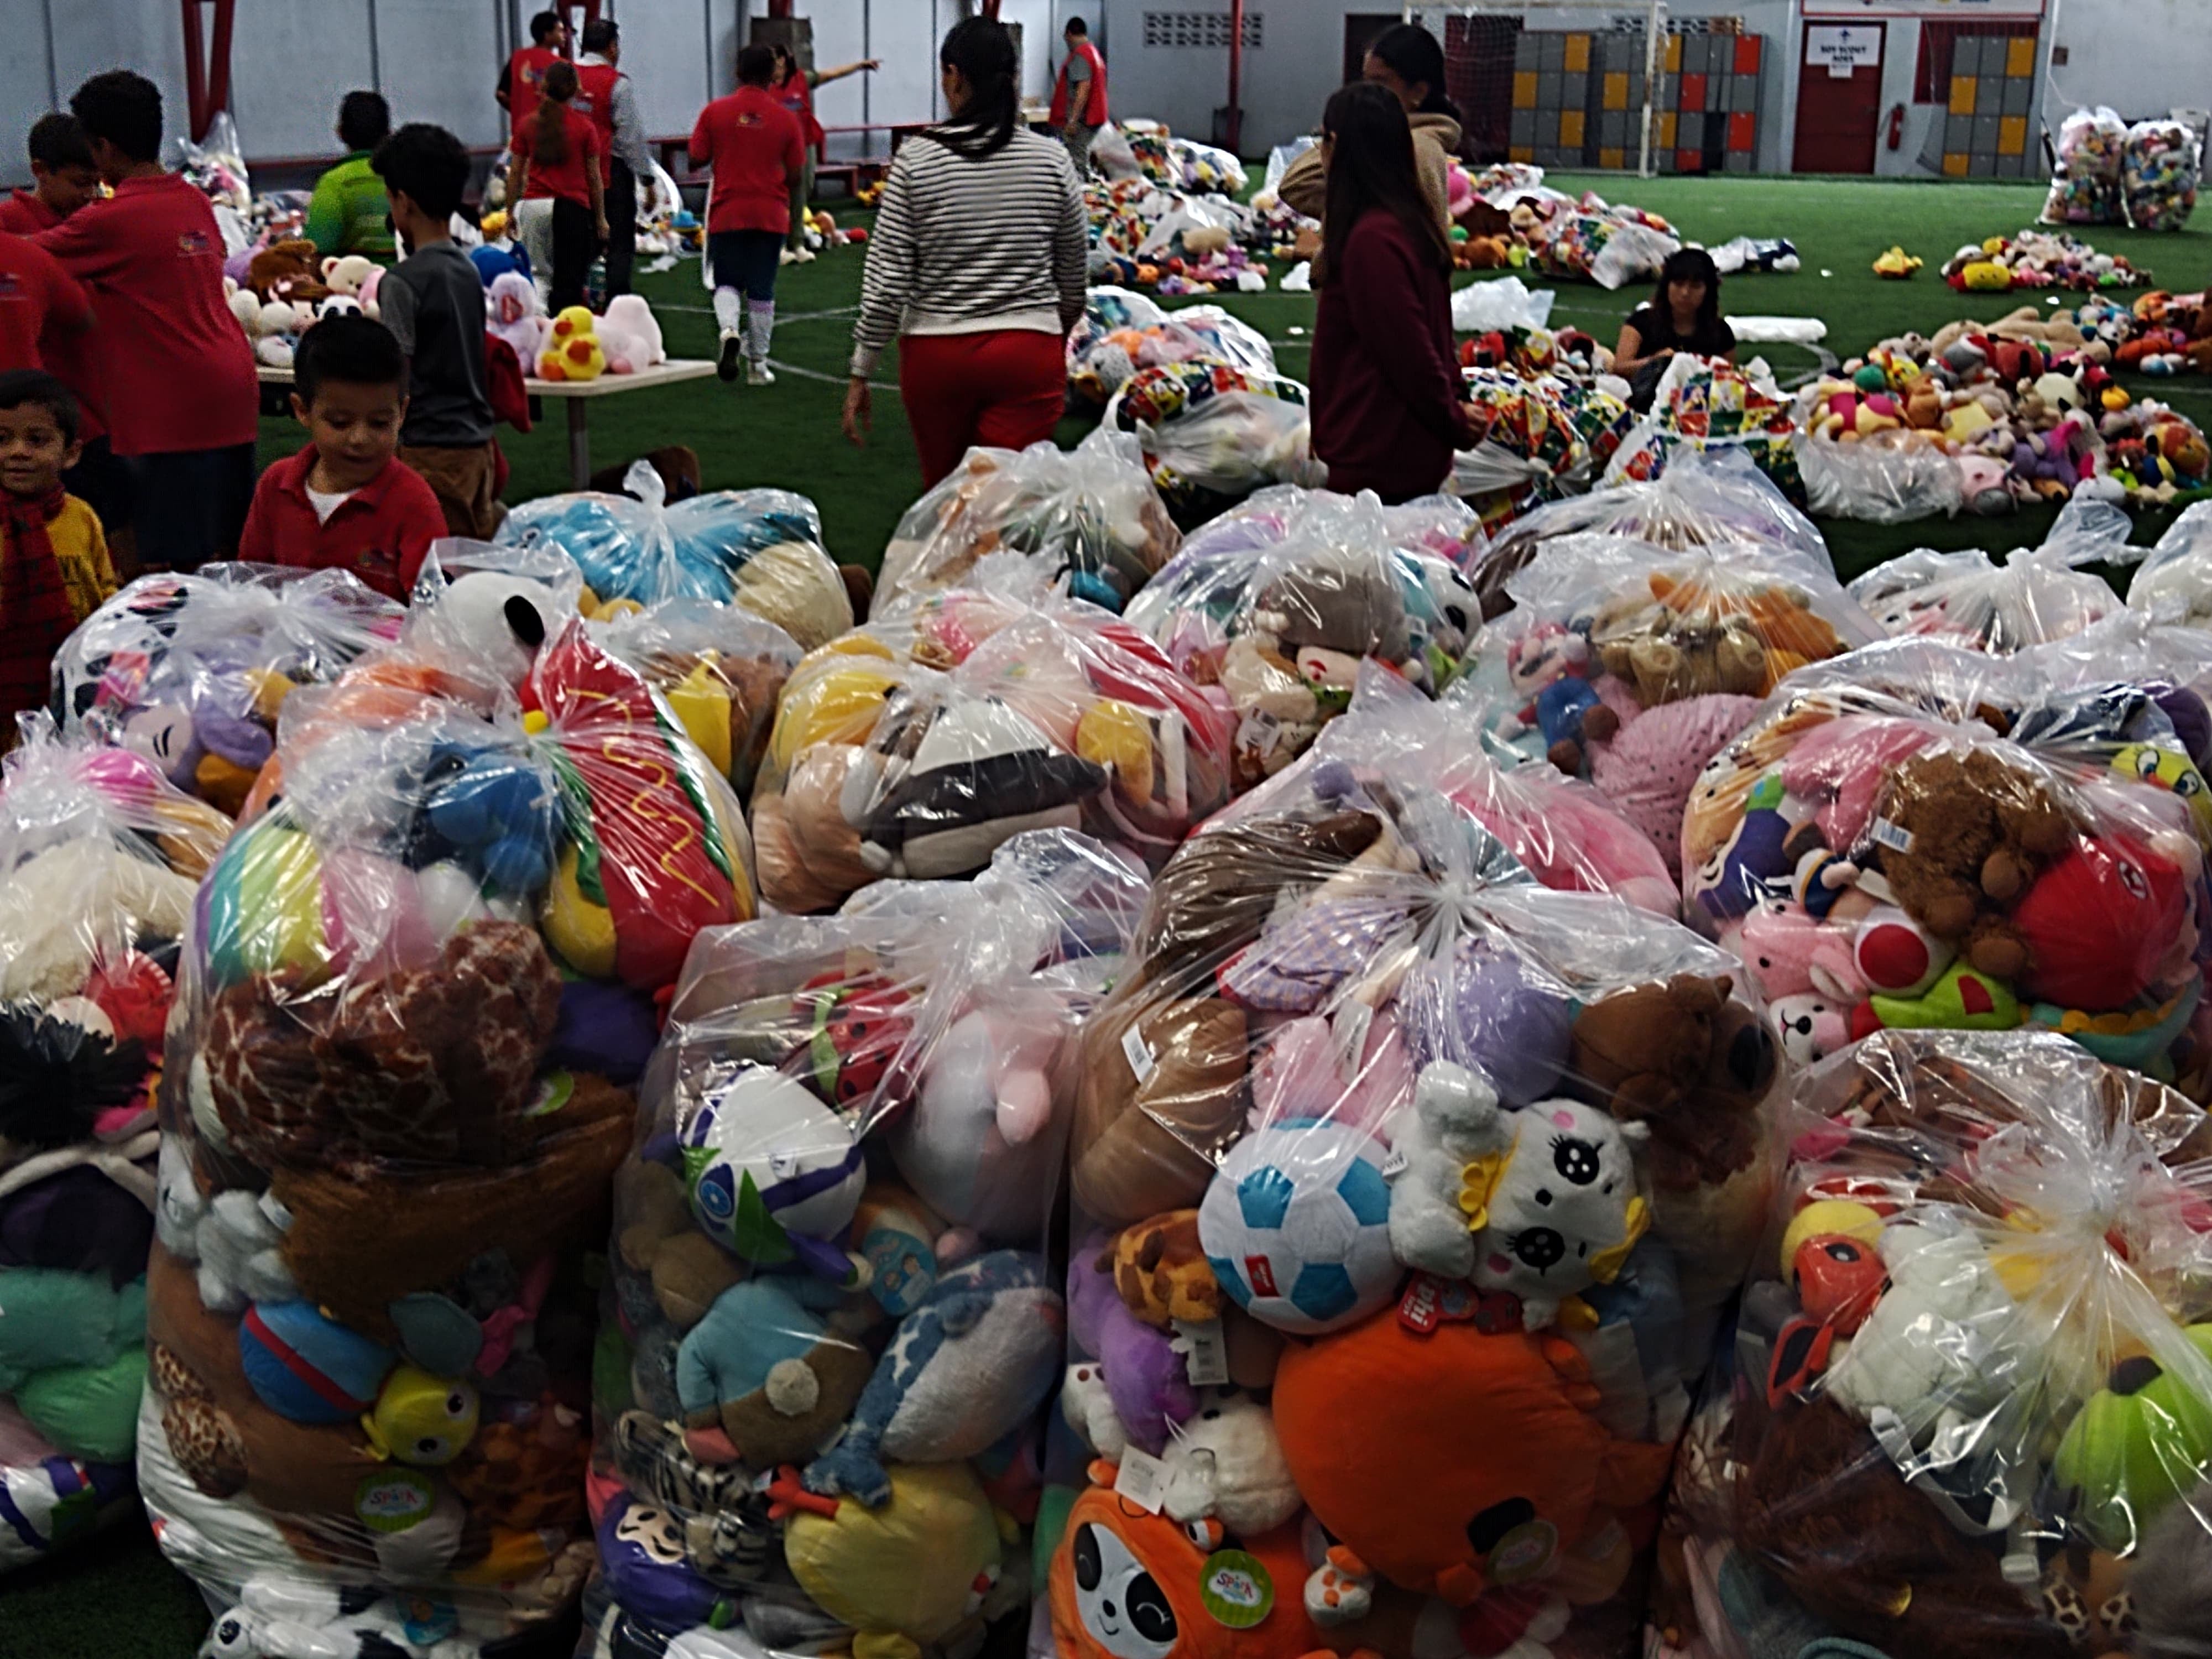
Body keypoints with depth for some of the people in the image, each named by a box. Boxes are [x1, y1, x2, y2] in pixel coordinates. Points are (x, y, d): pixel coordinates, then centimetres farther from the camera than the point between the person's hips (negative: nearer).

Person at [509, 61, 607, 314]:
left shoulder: (527, 126, 5)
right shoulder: (585, 128, 0)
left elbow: (516, 175, 7)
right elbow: (594, 178, 2)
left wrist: (511, 211, 16)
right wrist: (601, 218, 11)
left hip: (533, 206, 2)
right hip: (572, 208, -2)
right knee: (569, 282, 0)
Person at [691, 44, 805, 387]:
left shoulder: (715, 111, -3)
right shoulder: (786, 118, -2)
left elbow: (696, 159, 0)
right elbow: (794, 175, 1)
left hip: (727, 213, 0)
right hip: (771, 214, 0)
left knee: (727, 283, 12)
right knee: (762, 291, 9)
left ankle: (730, 329, -18)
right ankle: (757, 364, 13)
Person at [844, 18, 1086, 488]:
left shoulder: (916, 159, -6)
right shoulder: (1052, 159, -1)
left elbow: (886, 281, -6)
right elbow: (1073, 278, 8)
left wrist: (860, 373, 3)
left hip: (936, 356, 0)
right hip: (1027, 356, 0)